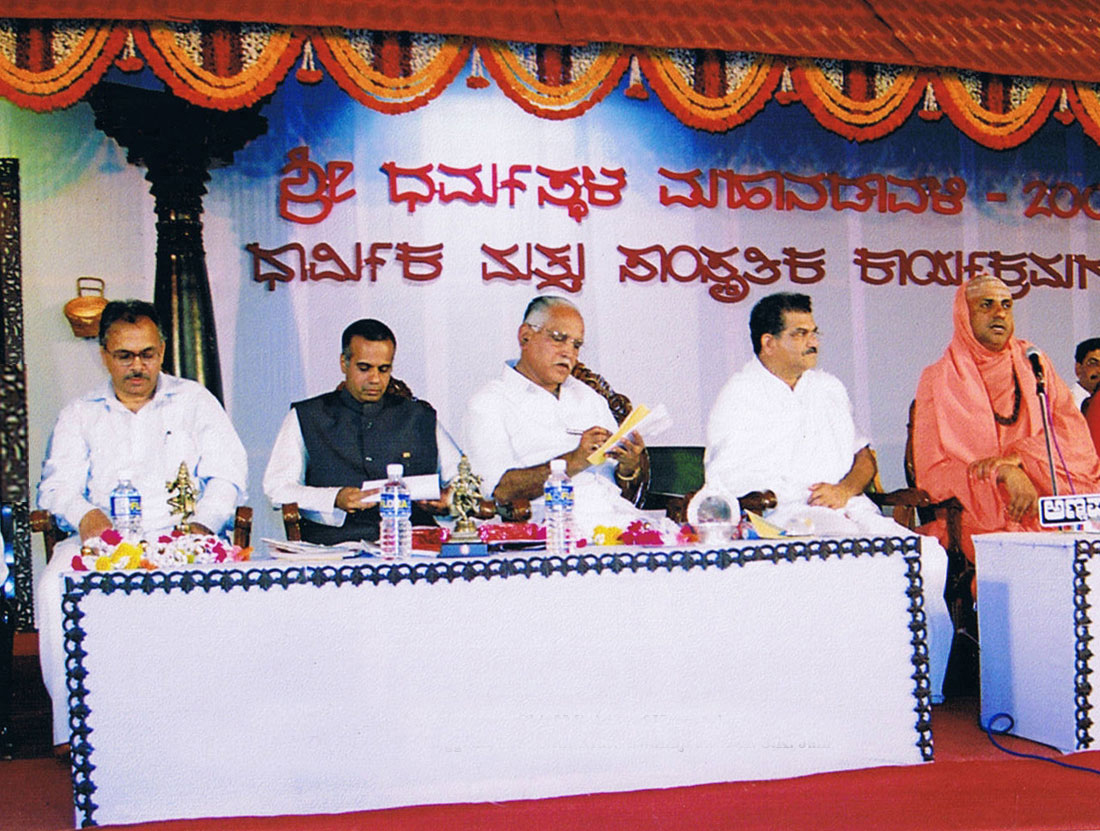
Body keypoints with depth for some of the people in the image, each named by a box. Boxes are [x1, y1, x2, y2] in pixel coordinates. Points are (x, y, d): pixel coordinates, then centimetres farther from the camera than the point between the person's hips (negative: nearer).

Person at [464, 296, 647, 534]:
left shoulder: (588, 397, 26)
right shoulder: (488, 404, 6)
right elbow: (501, 490, -10)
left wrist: (630, 468, -1)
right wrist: (574, 461, -18)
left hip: (621, 515, 5)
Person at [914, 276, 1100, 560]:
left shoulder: (1032, 362, 14)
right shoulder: (939, 379, 3)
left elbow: (1075, 437, 3)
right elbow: (934, 473, -4)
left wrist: (1018, 456, -16)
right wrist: (1004, 473, -19)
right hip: (980, 519, -4)